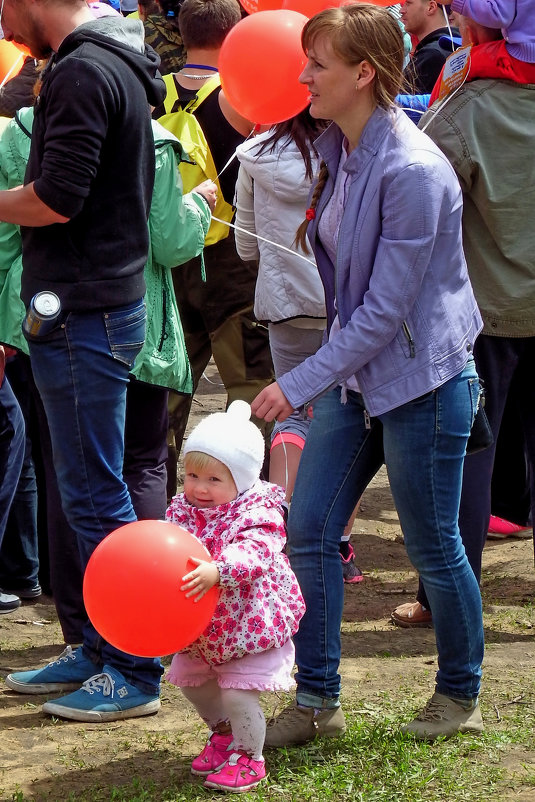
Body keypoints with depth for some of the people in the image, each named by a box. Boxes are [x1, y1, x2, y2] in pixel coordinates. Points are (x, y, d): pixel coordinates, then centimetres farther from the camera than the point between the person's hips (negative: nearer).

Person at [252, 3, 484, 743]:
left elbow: (386, 310, -22)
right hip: (355, 372, 8)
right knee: (308, 533, 3)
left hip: (422, 381, -8)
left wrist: (298, 385, -21)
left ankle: (460, 695, 26)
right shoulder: (337, 152, 3)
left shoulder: (413, 171, -23)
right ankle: (317, 699, 13)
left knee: (434, 548, 7)